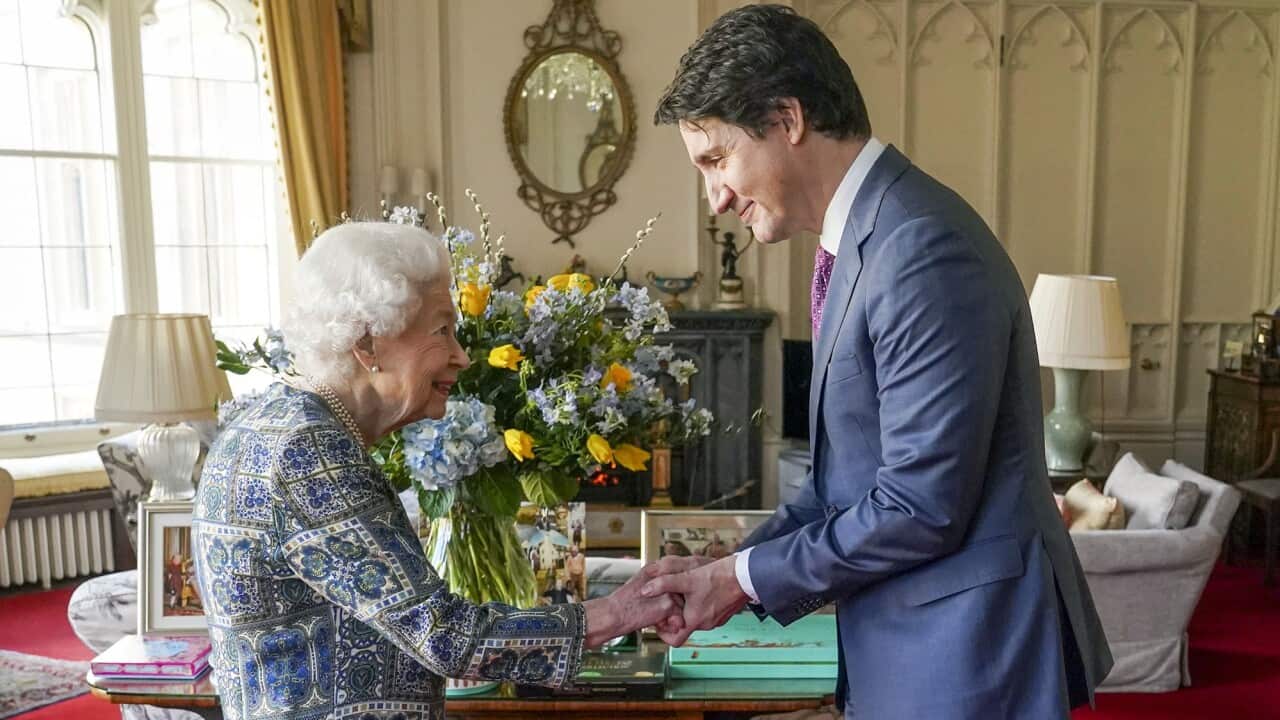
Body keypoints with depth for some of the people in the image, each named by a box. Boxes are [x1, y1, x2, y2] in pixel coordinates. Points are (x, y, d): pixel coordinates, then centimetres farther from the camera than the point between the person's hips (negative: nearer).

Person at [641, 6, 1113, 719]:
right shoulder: (863, 239, 6)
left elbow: (922, 507, -23)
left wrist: (747, 579, -12)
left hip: (964, 654, -8)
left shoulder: (922, 247, -23)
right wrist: (732, 567, 2)